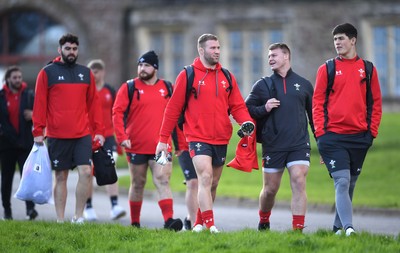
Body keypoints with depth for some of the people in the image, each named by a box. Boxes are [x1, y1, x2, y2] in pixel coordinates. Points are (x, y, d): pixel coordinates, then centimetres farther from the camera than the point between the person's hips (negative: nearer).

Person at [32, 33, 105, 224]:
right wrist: (38, 132, -6)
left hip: (83, 135, 2)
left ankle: (78, 217, 0)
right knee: (61, 176, 4)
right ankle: (60, 220, 9)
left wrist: (98, 130, 6)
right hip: (57, 136, -2)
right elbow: (39, 103, -1)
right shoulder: (47, 73, 2)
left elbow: (93, 103, 12)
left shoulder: (86, 73, 12)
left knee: (86, 172, -10)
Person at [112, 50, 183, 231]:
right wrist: (122, 137, -16)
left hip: (161, 147, 1)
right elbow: (117, 113, -4)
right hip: (136, 147, -1)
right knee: (138, 184, 10)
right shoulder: (129, 88, 1)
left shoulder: (166, 88, 8)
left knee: (163, 181, -11)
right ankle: (135, 223, 20)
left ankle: (169, 220, -20)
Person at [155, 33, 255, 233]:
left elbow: (237, 105, 9)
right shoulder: (188, 75, -2)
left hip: (221, 140, 5)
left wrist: (246, 122, -13)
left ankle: (199, 223, 26)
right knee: (205, 177, -19)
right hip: (198, 138, -5)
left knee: (213, 184, 12)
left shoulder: (227, 77, 11)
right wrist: (163, 139, -1)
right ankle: (210, 225, -24)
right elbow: (173, 109, -1)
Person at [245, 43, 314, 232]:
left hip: (299, 145, 0)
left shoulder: (304, 85, 10)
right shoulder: (263, 85, 8)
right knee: (270, 189, 8)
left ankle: (298, 228, -16)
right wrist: (264, 109, -11)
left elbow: (314, 115, 15)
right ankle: (263, 221, 34)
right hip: (272, 146, 0)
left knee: (299, 182, -16)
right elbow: (247, 109, 8)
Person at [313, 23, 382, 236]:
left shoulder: (368, 69, 10)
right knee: (342, 182, -14)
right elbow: (318, 103, 3)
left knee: (350, 184, 8)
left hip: (359, 137, 3)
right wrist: (320, 133, -6)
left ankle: (338, 227, 19)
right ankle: (348, 227, -23)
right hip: (333, 136, -3)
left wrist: (372, 131, 2)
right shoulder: (326, 69, 5)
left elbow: (375, 103, 11)